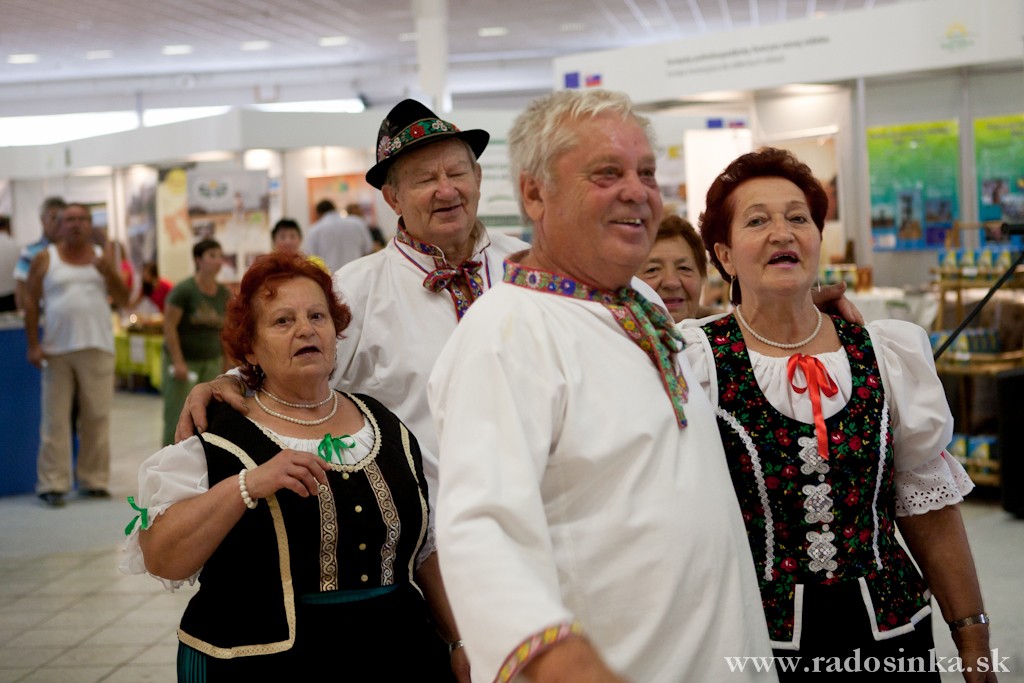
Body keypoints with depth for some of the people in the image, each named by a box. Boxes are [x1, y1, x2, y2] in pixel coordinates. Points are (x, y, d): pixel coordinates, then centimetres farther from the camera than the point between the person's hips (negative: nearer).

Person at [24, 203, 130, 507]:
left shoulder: (103, 257, 11)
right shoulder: (44, 259, 5)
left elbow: (123, 299, 7)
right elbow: (31, 303, 4)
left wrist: (108, 272, -11)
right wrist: (33, 345, -3)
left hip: (97, 347, 2)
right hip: (56, 350, -2)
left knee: (97, 418, 3)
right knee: (55, 419, -1)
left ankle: (94, 480, 11)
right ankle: (52, 484, 3)